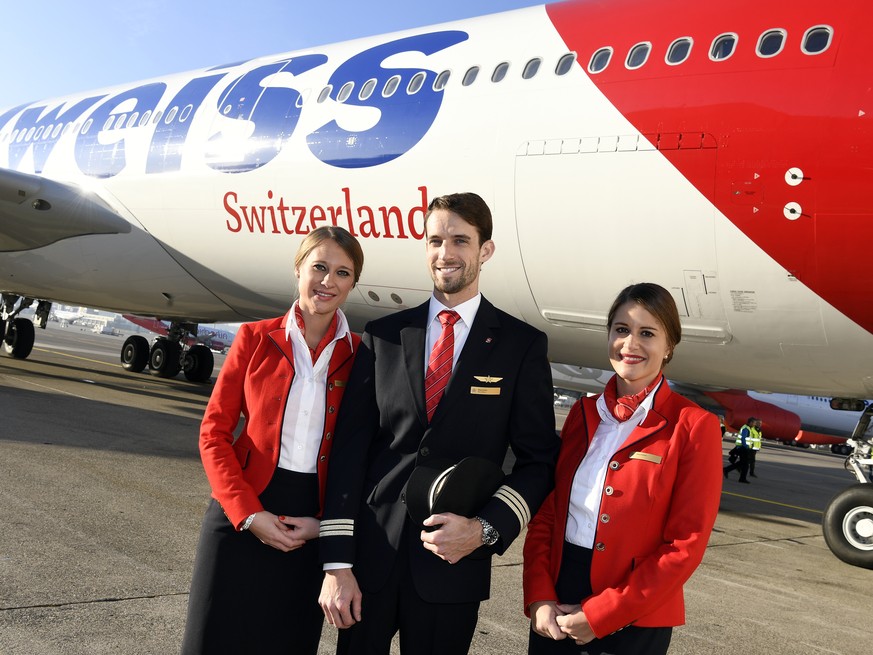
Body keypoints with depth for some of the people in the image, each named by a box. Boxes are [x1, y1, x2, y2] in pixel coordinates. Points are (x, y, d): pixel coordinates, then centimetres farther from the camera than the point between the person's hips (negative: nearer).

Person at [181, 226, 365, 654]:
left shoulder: (359, 356, 0)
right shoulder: (255, 338, -1)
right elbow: (214, 431, -3)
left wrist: (325, 522, -11)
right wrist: (249, 513, -12)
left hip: (313, 523, 1)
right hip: (242, 514, 0)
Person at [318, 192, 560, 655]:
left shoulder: (522, 346, -1)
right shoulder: (383, 337, 4)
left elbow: (537, 460, 2)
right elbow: (349, 448, 0)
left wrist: (486, 529, -13)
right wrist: (336, 564, -5)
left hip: (454, 560, -1)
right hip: (371, 552, 2)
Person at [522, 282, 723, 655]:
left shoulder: (694, 427, -10)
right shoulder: (583, 413, 5)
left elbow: (686, 545, -13)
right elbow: (547, 511, 5)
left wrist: (599, 616, -14)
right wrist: (538, 597, -8)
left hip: (634, 624, -4)